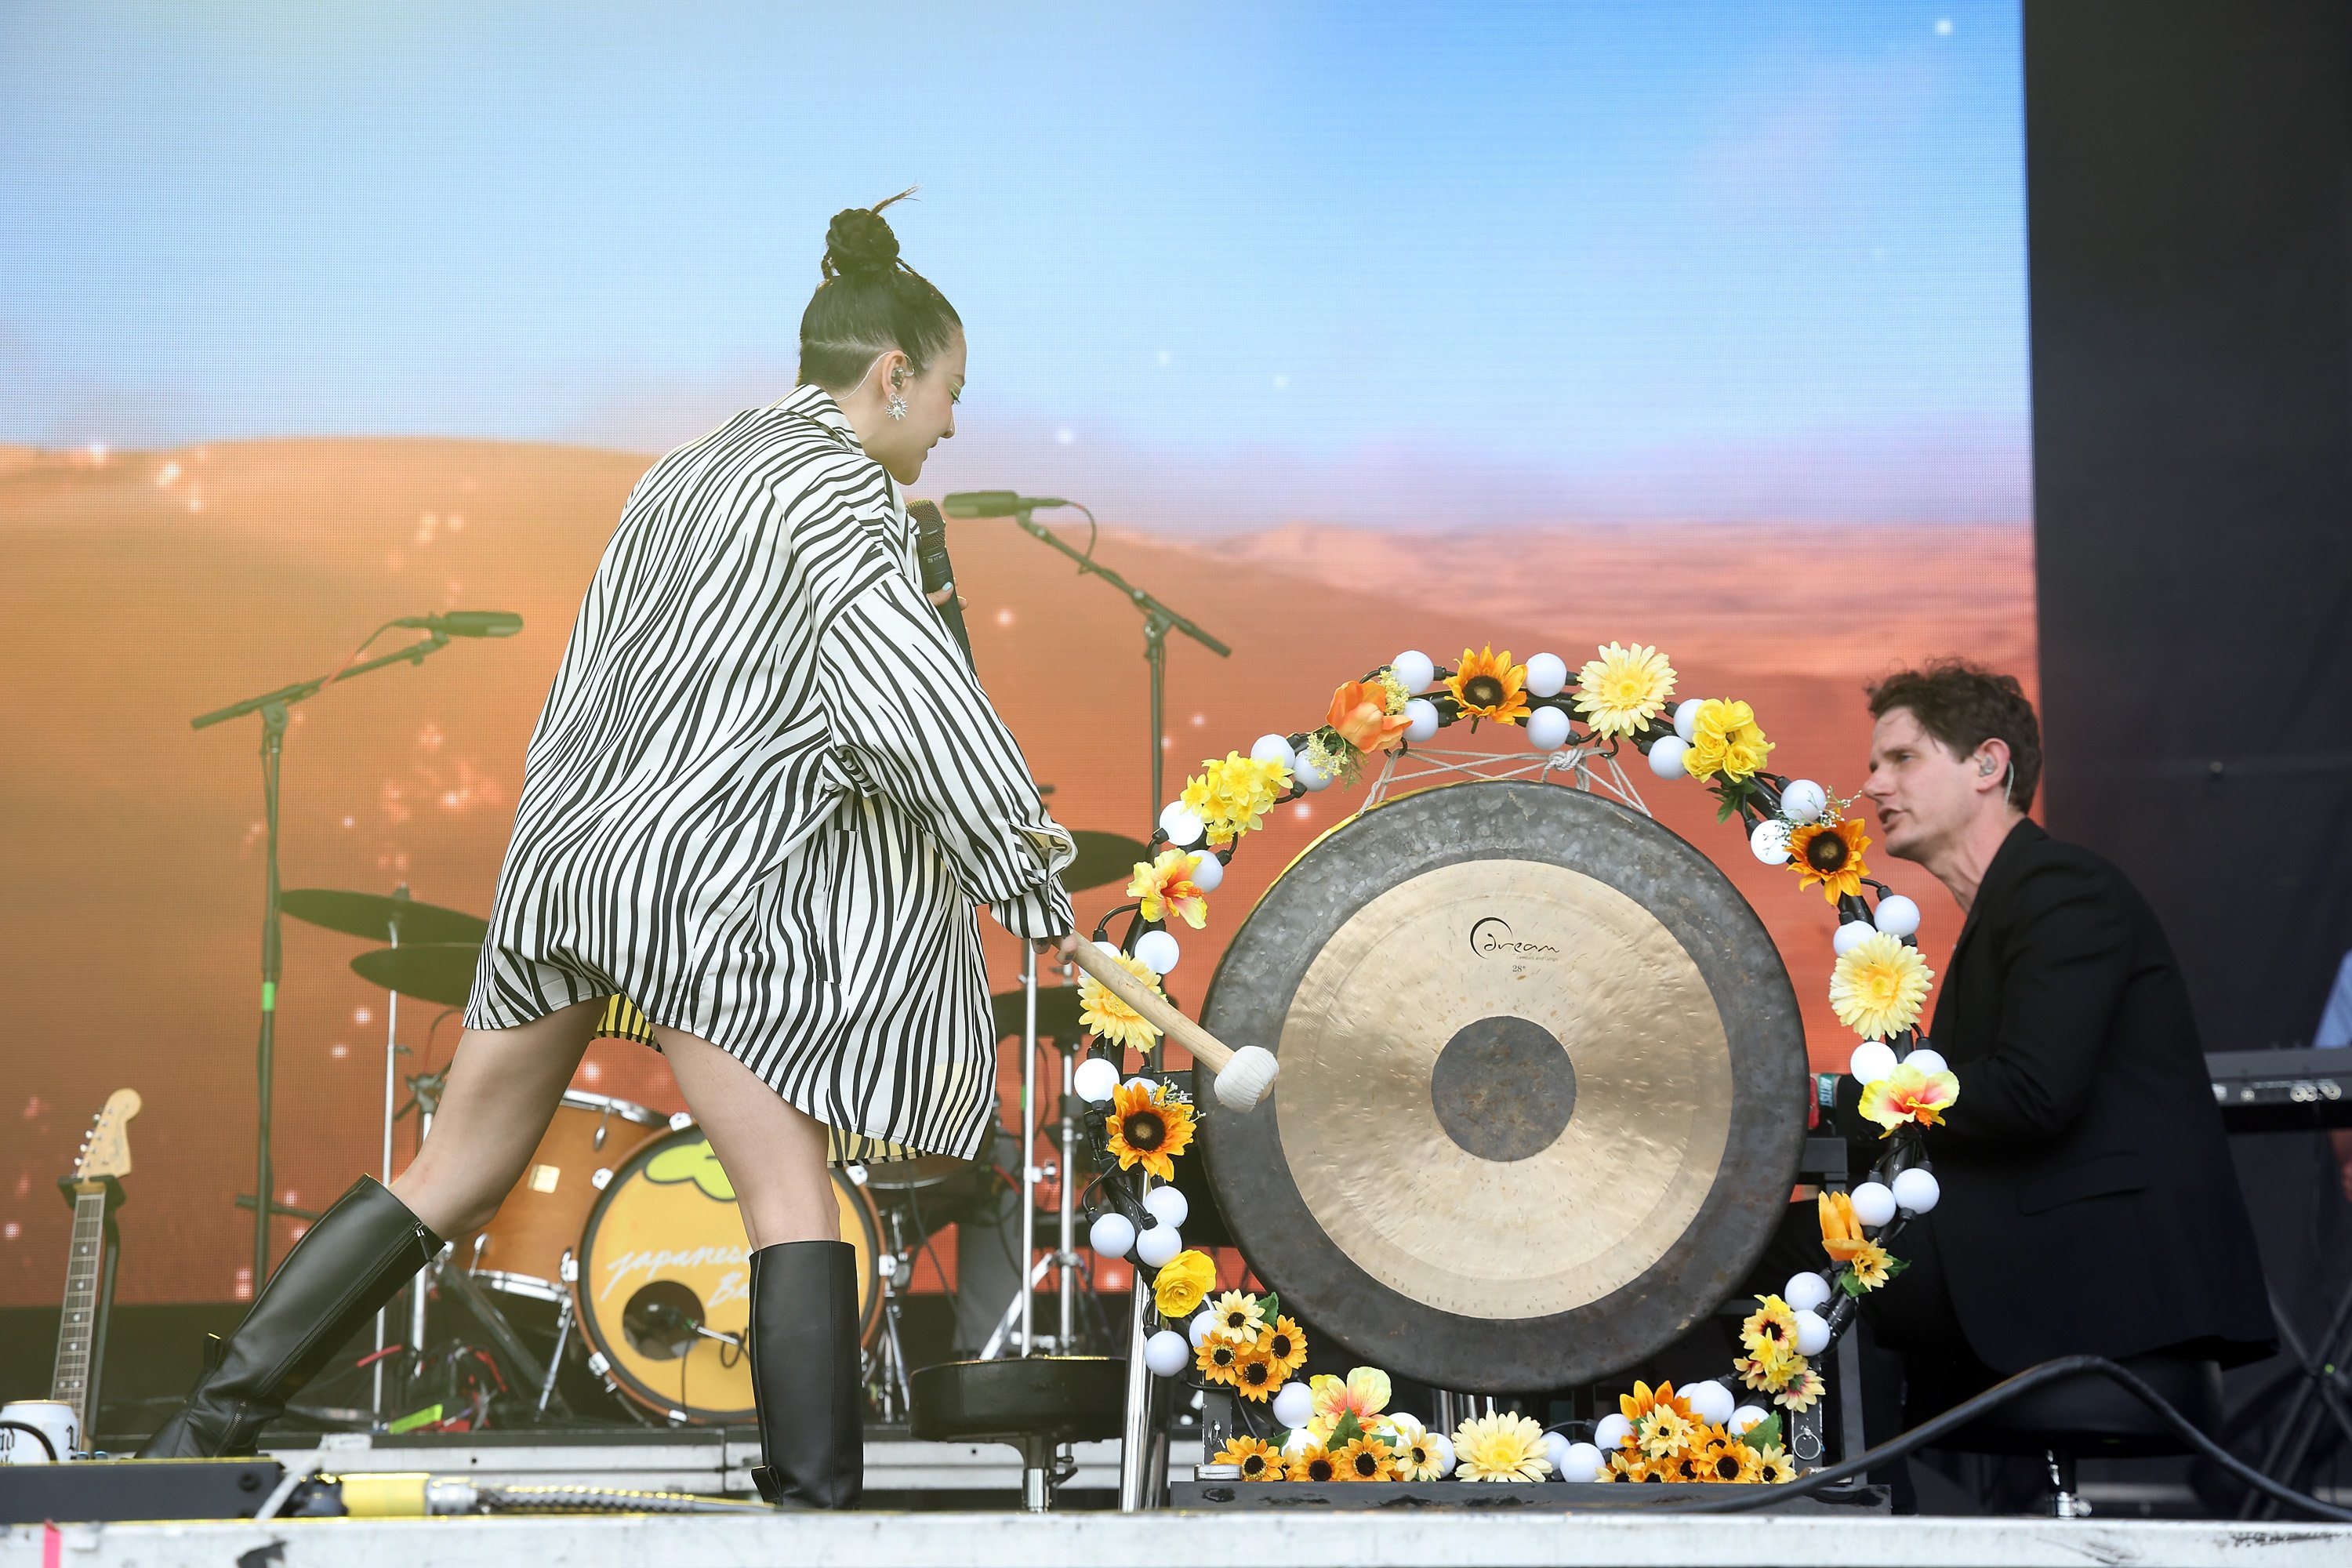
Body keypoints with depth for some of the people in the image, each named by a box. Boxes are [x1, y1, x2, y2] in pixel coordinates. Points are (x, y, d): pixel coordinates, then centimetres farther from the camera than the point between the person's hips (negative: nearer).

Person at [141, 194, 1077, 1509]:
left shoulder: (690, 473, 21)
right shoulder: (844, 490, -6)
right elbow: (905, 707, -17)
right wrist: (1031, 876, -11)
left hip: (567, 855, 8)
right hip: (697, 879, -8)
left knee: (455, 1181, 13)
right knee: (794, 1199, -5)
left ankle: (207, 1430, 14)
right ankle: (817, 1506, -10)